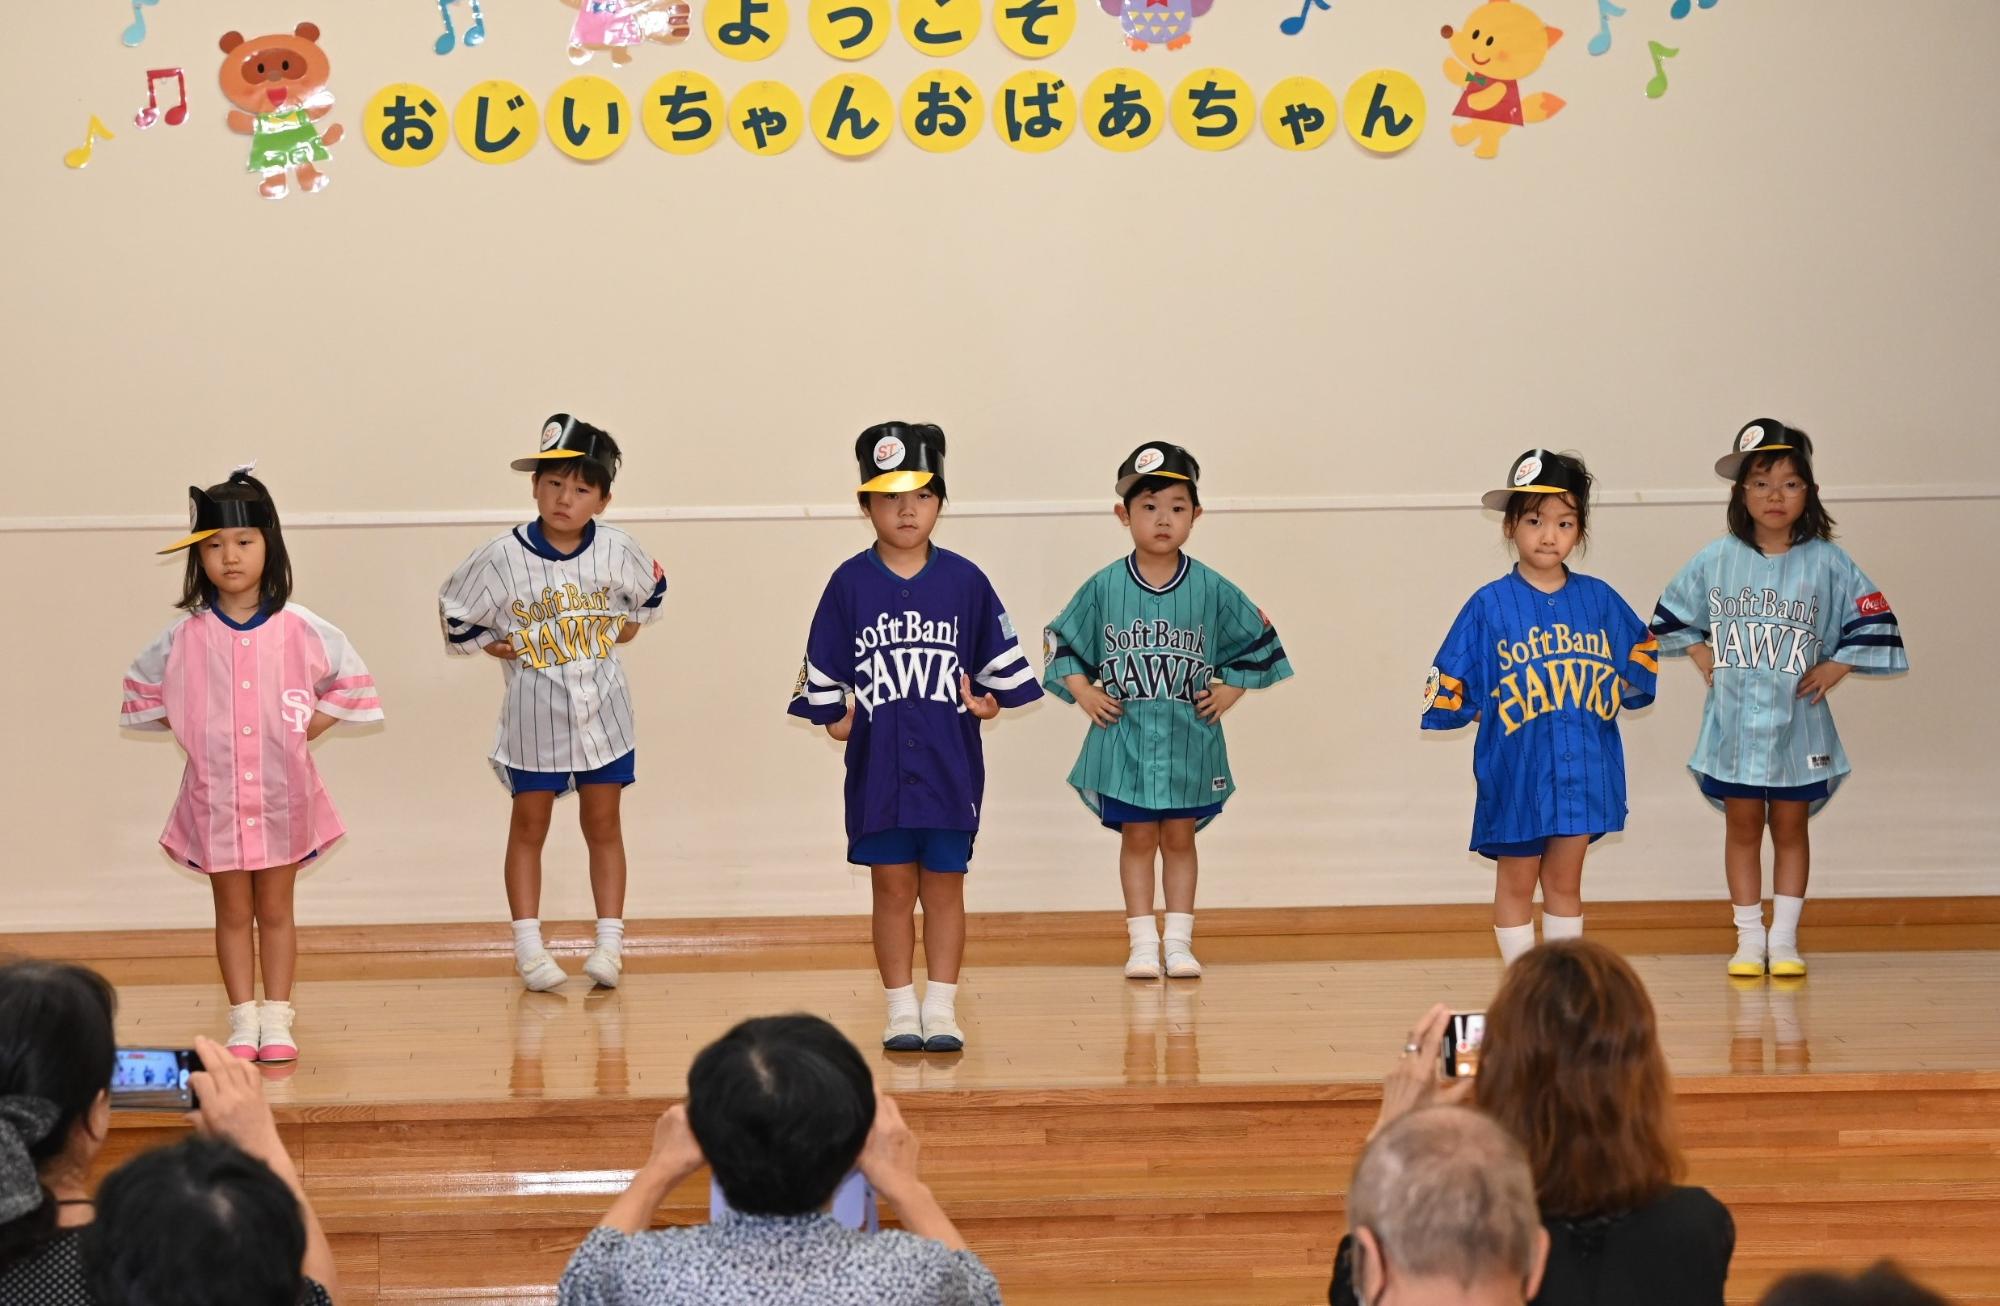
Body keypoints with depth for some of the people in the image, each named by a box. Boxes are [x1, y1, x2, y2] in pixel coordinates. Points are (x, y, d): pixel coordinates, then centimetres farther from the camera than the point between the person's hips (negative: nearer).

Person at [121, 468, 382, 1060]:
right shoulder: (186, 636, -4)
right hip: (214, 792, 0)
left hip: (283, 792, 0)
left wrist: (308, 729, -2)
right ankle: (243, 1022, 13)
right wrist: (189, 734, 2)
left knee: (275, 911, 8)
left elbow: (351, 680, 6)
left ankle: (277, 1021, 15)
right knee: (233, 914, 7)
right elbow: (142, 686, 11)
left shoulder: (300, 630, -5)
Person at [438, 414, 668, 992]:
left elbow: (652, 585, 16)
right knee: (529, 825, 6)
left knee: (603, 824, 9)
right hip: (534, 715, -2)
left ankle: (609, 943, 15)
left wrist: (632, 624, 7)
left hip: (603, 711, 2)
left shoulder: (617, 550, -7)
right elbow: (454, 609, 0)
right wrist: (490, 644, -6)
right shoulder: (503, 557, -14)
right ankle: (528, 946, 12)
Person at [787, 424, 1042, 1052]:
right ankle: (900, 1007, 13)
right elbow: (822, 671, 4)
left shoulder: (964, 581, 1)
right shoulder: (849, 583, -1)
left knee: (944, 887, 5)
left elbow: (1000, 662, 9)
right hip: (877, 765, 0)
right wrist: (834, 718, -5)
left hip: (950, 765, 0)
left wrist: (989, 702, -4)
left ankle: (941, 1006, 12)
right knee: (893, 888, 6)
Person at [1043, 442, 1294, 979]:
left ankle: (1179, 941, 13)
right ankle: (1142, 943, 9)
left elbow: (1257, 638, 9)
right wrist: (1084, 692, -3)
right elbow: (1061, 642, 7)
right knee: (1137, 837, 4)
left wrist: (1229, 691, 1)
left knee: (1179, 837, 7)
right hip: (1125, 739, 0)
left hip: (1190, 739, 0)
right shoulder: (1104, 588, -4)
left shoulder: (1211, 590, -3)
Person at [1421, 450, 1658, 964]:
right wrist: (1489, 711, -9)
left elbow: (1643, 655, 15)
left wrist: (1618, 692, 3)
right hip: (1517, 772, -3)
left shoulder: (1598, 599, 3)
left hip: (1583, 767, 3)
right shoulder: (1489, 605, -5)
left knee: (1565, 882, 11)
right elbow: (1451, 686, -2)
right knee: (1516, 882, 7)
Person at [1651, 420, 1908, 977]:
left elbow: (1872, 620, -2)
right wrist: (1702, 658, 4)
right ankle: (1749, 940, 13)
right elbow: (1673, 614, 13)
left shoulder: (1827, 562, -5)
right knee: (1742, 827, 7)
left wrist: (1835, 668, -7)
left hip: (1797, 722, -1)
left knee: (1790, 827, 7)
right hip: (1734, 719, 1)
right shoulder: (1716, 559, -1)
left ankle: (1784, 941, 13)